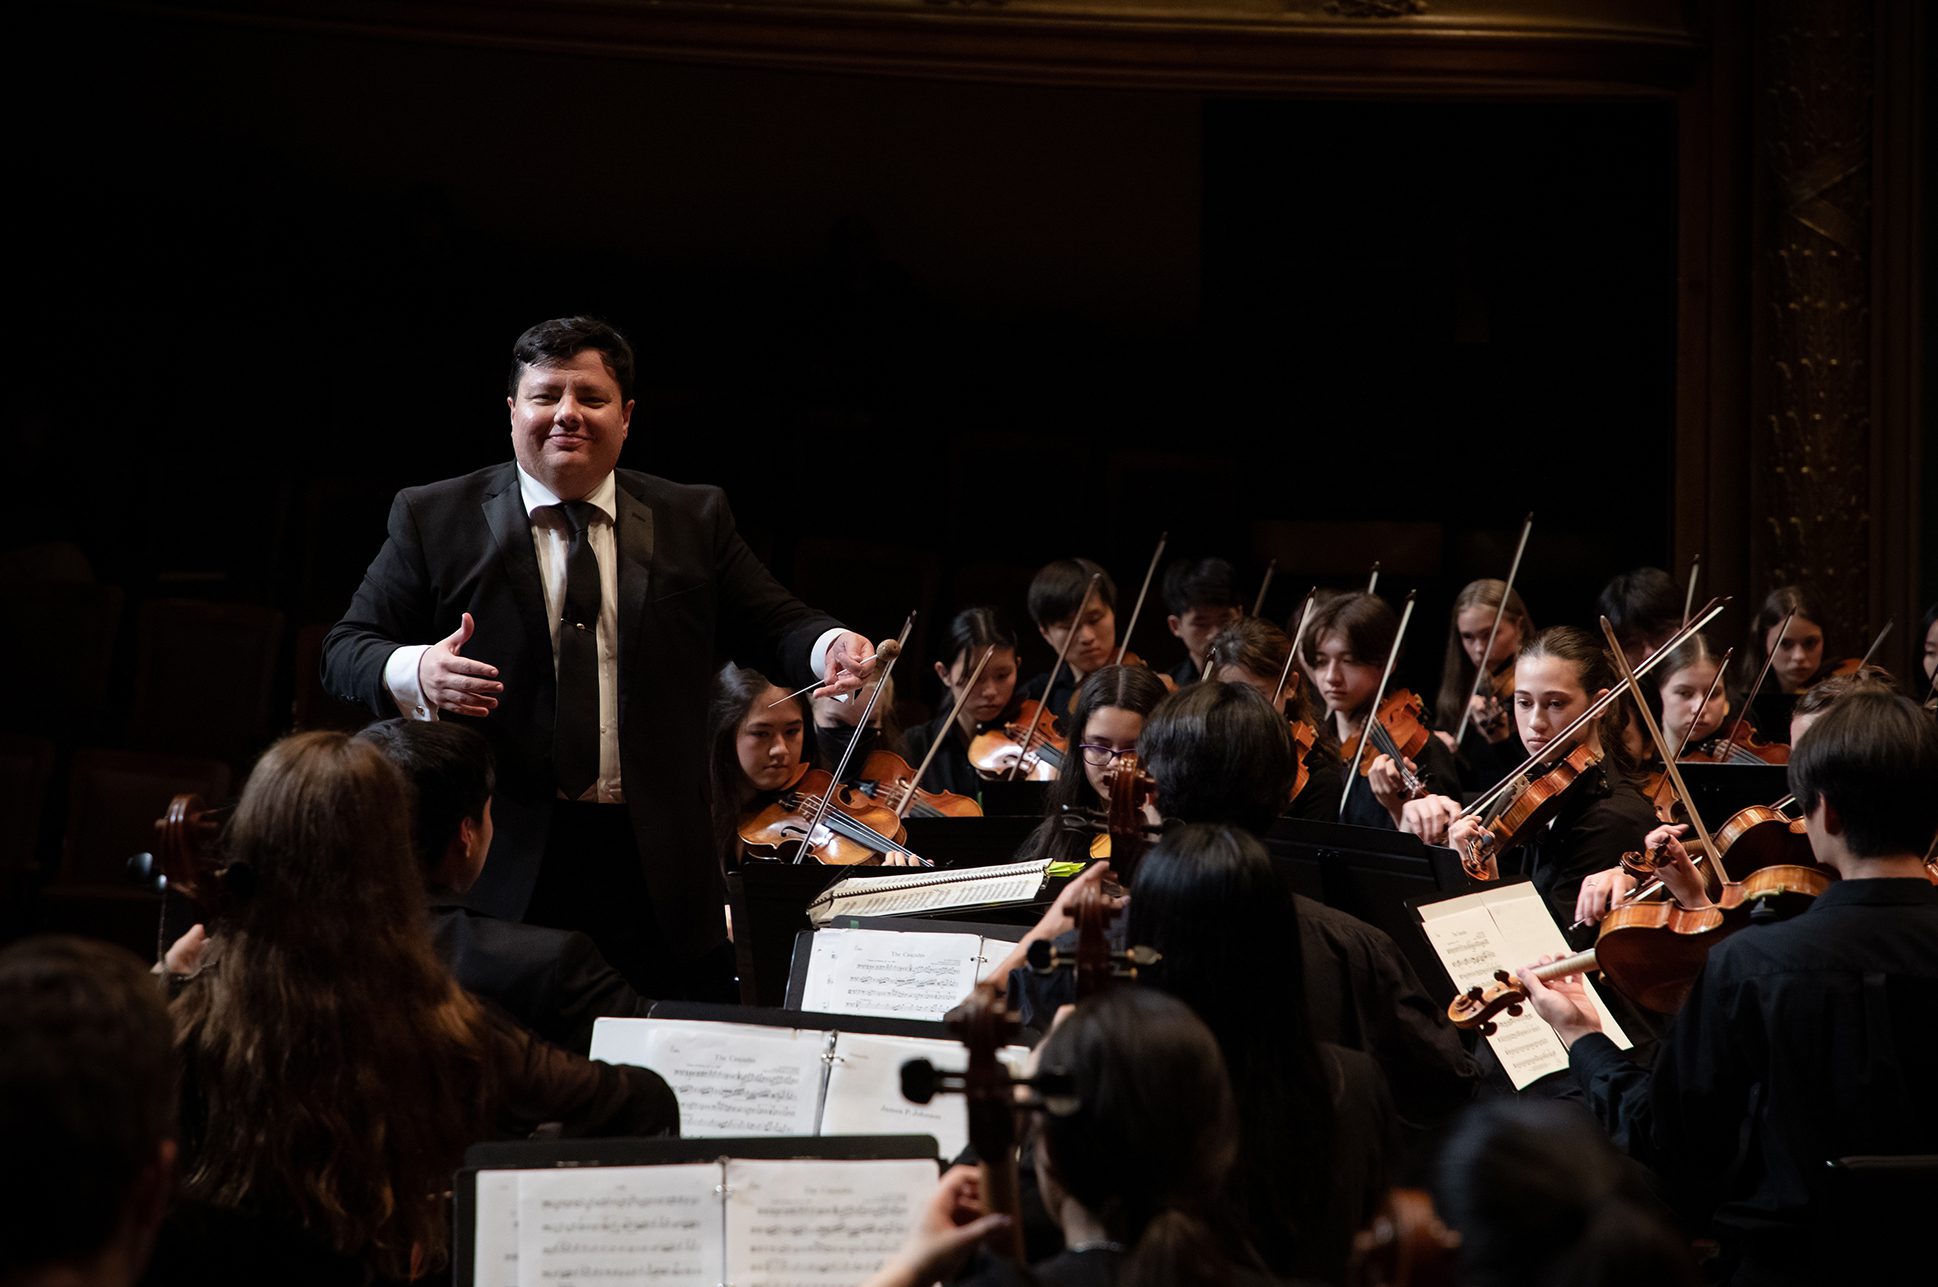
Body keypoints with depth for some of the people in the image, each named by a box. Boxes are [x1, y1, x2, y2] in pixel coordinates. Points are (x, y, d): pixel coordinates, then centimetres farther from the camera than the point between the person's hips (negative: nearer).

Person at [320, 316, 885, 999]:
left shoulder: (694, 520, 12)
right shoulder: (434, 519, 6)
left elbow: (776, 624, 10)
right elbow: (346, 650, 5)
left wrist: (830, 648, -13)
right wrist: (414, 672, -18)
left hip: (658, 872, 2)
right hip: (502, 864, -2)